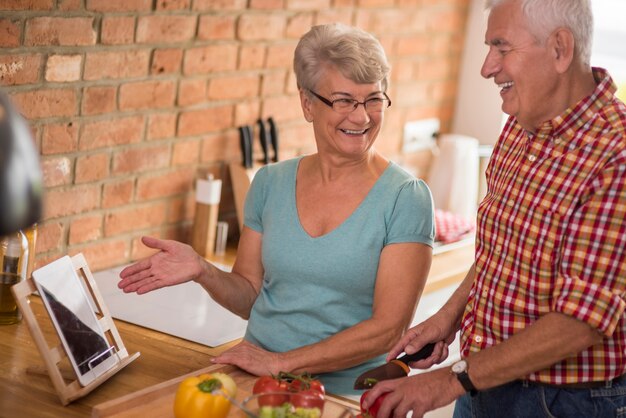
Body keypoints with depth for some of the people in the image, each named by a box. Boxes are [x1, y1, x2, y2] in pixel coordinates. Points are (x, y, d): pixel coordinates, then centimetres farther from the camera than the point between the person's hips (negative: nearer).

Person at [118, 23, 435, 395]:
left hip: (347, 395, -4)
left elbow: (389, 328, -7)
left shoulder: (406, 199, -4)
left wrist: (282, 362, -11)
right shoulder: (271, 183, 9)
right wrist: (203, 272, -4)